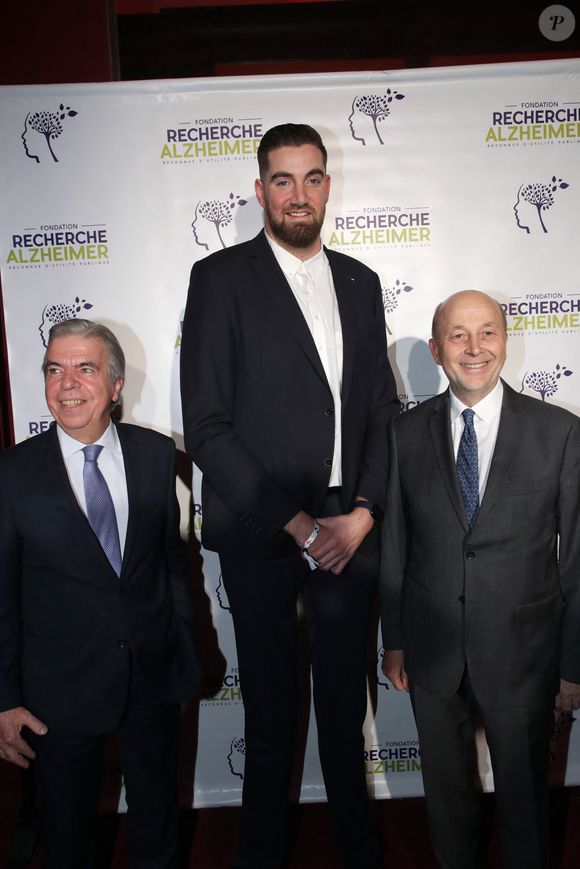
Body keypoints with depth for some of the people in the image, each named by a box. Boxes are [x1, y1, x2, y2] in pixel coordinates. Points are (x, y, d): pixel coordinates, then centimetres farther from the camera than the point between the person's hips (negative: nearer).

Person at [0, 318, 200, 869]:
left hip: (156, 677, 2)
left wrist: (185, 642, 6)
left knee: (157, 819, 22)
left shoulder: (156, 454, -3)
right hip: (61, 687, -1)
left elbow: (173, 556, 4)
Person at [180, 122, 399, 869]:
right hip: (260, 535, -3)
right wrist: (299, 525, -12)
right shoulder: (221, 277, -5)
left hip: (348, 532, 4)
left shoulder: (358, 282, 10)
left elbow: (383, 408, 11)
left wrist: (363, 512, -3)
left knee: (345, 701, 18)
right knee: (270, 714, 12)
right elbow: (206, 427, -11)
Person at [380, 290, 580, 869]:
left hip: (522, 654, -1)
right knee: (446, 791, 22)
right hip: (432, 653, 2)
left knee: (524, 797, 19)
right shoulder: (407, 432, -4)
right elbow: (395, 545, 2)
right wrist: (394, 640, 5)